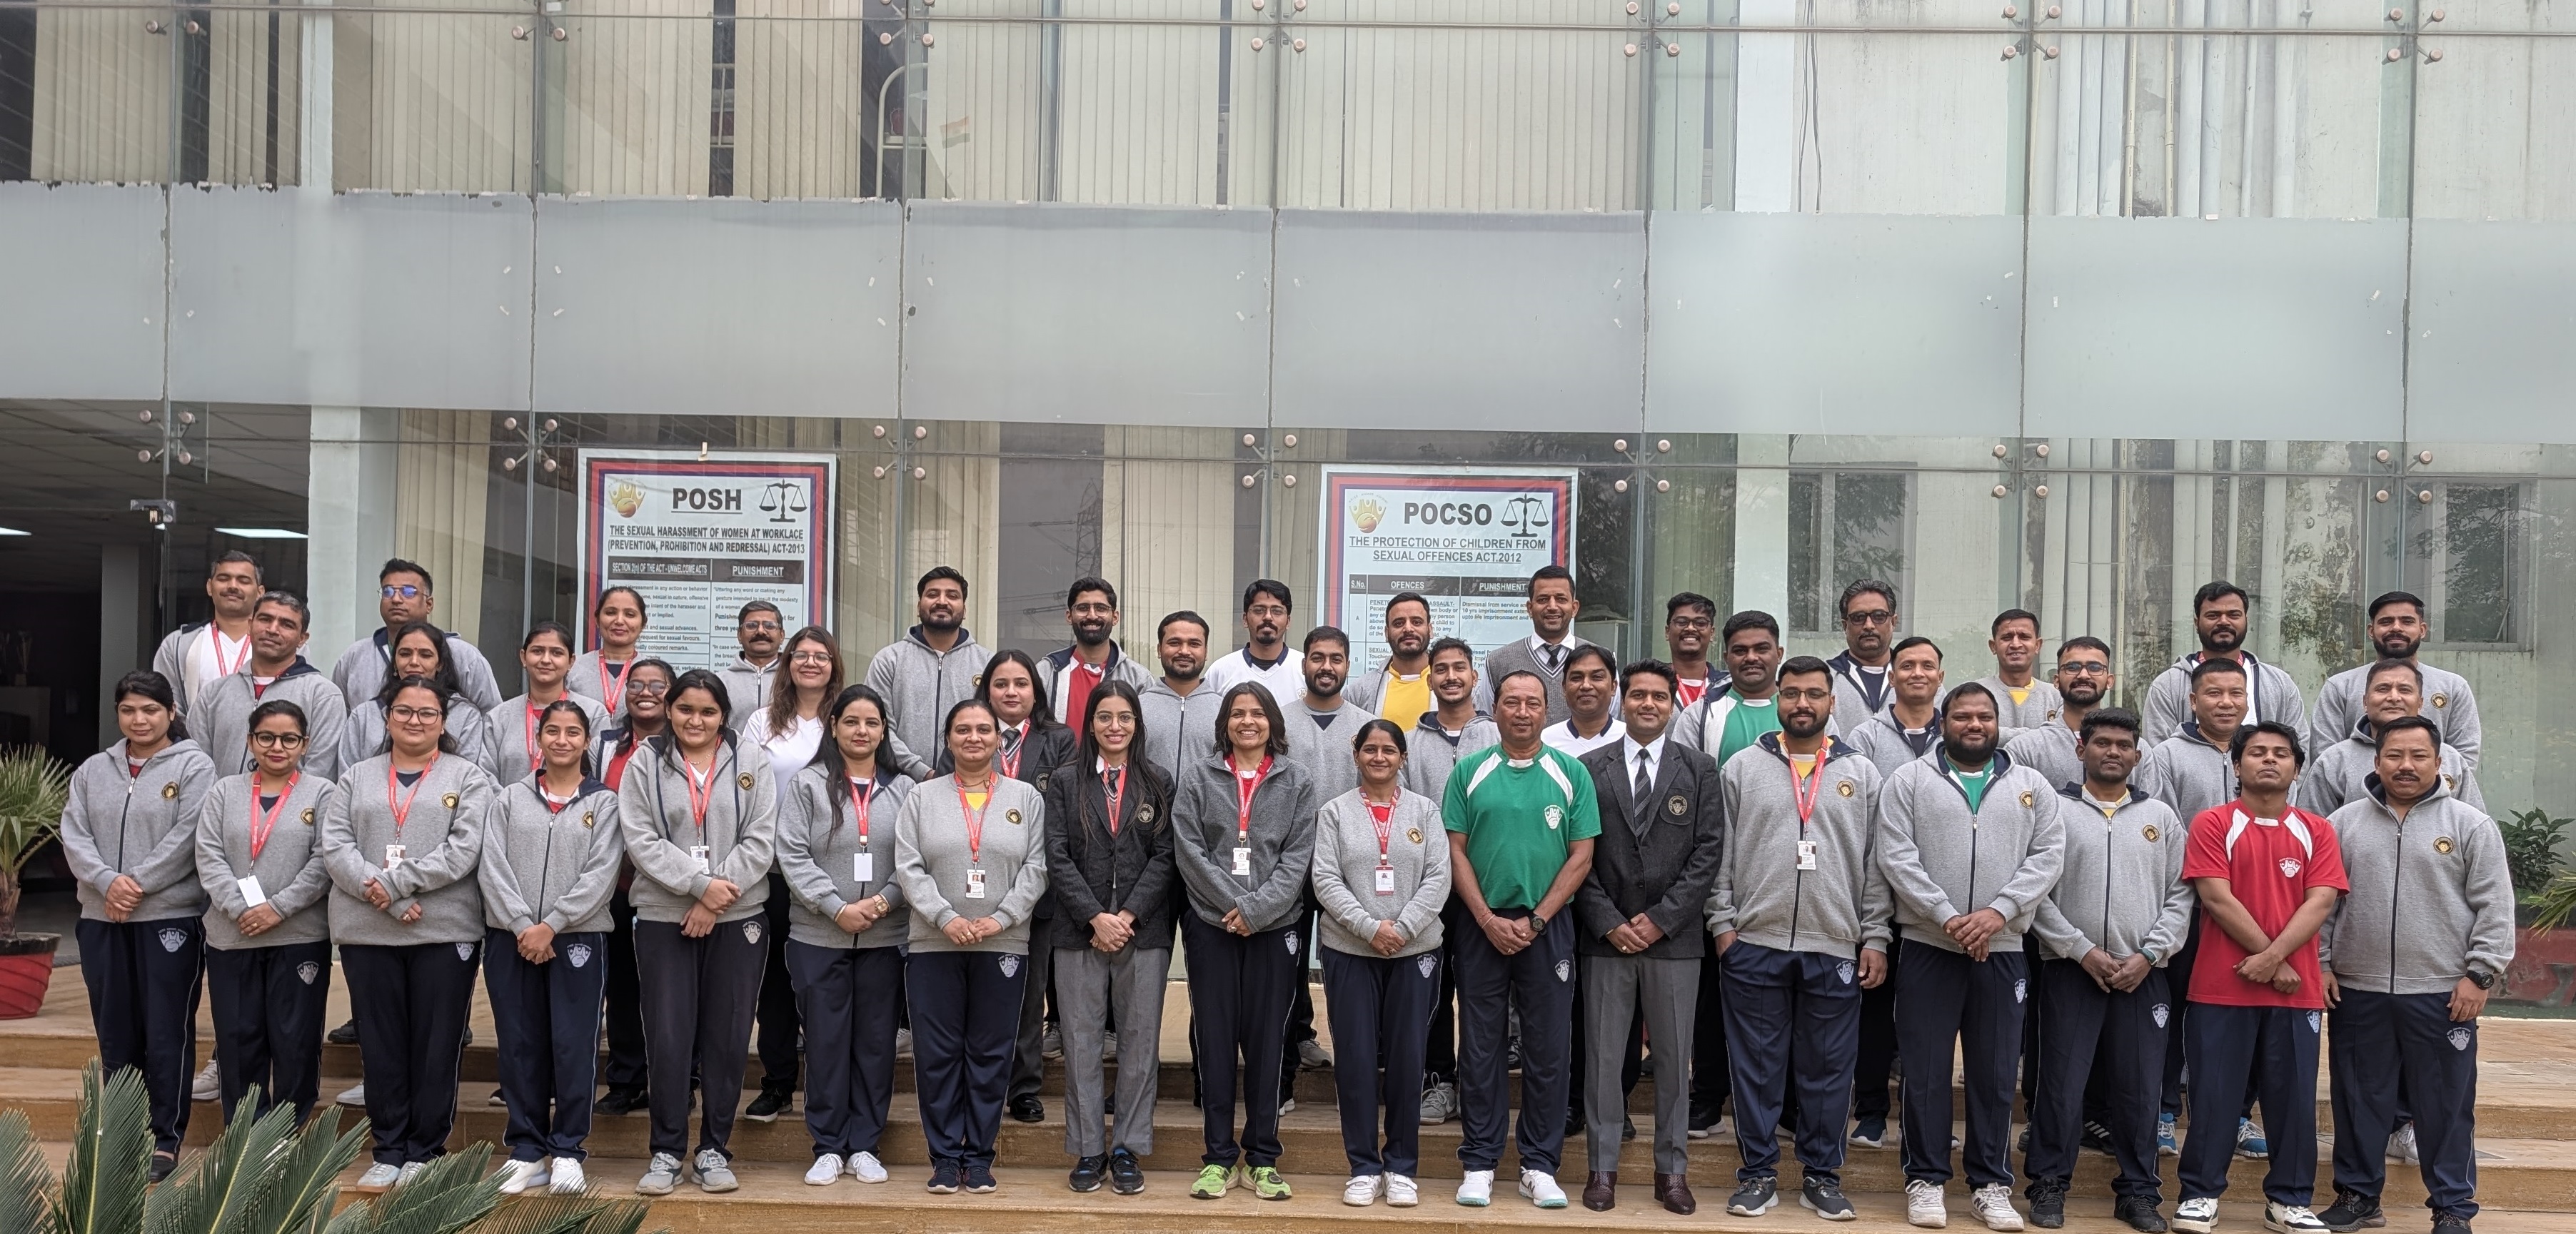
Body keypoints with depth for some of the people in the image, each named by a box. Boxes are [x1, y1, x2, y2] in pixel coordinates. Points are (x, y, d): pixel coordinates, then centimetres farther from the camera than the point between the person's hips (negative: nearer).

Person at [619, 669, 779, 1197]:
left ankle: (714, 1149, 16)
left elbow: (760, 841, -3)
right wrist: (700, 885, -15)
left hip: (738, 919, 1)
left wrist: (717, 900, -13)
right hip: (663, 919, 0)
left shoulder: (753, 766, 5)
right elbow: (641, 840, -5)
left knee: (727, 1038, 5)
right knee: (667, 1037, 0)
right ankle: (666, 1151, 12)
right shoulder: (644, 764, 4)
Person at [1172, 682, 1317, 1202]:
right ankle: (1219, 1157, 11)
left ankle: (1262, 1158, 13)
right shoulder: (1197, 775, 4)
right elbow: (1188, 850, -3)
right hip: (1210, 924, 0)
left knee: (1267, 1040, 4)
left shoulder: (1297, 782, 6)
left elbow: (1297, 856, -1)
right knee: (1214, 1038, 3)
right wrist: (1233, 904, -11)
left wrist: (1257, 909, -13)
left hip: (1274, 926, 0)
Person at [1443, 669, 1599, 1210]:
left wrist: (1535, 921, -8)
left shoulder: (1571, 774, 2)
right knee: (1480, 1047, 5)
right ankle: (1479, 1163, 14)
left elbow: (1581, 857, -1)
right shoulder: (1469, 772, 3)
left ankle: (1539, 1166, 14)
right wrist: (1489, 920, -9)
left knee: (1548, 1051, 4)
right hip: (1481, 926, 0)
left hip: (1547, 927, 0)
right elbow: (1455, 851, 1)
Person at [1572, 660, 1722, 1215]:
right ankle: (1603, 1168, 13)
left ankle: (1672, 1170, 17)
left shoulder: (1699, 769, 5)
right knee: (1603, 1054, 4)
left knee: (1674, 1057, 7)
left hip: (1673, 936, 0)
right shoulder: (1590, 768, 4)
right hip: (1606, 936, 0)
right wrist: (1608, 922, -8)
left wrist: (1661, 918, -9)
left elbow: (1709, 851, -1)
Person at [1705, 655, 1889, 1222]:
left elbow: (1877, 865, 6)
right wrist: (1723, 925, -3)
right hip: (1754, 944, -1)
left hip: (1836, 948, 1)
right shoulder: (1742, 768, 4)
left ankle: (1822, 1175, 20)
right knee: (1757, 1065, 5)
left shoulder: (1863, 775, 7)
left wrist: (1875, 940, 1)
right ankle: (1758, 1172, 16)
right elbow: (1720, 855, 3)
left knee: (1828, 1068, 8)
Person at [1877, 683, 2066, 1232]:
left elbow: (2048, 856, 0)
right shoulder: (1909, 781, 2)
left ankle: (1991, 1182, 18)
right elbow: (1896, 858, -6)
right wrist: (1947, 917, -15)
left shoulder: (2033, 786, 9)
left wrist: (1998, 911, -14)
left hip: (2003, 949, 2)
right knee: (1926, 1068, 3)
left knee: (1995, 1071, 8)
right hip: (1929, 945, -2)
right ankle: (1926, 1178, 13)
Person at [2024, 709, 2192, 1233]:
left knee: (2140, 1088, 7)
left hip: (2144, 975, 3)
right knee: (2062, 1083, -1)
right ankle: (2049, 1186, 10)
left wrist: (2149, 955, -5)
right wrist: (2082, 949, -10)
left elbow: (2180, 894, 7)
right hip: (2071, 970, -2)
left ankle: (2138, 1191, 18)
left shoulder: (2160, 817, 11)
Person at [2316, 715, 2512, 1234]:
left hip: (2444, 992, -2)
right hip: (2357, 990, 2)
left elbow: (2494, 907, -3)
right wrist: (2320, 964, 2)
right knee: (2359, 1100, 10)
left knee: (2446, 1105, 5)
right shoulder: (2344, 824, 6)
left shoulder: (2471, 825, 0)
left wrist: (2479, 975, -8)